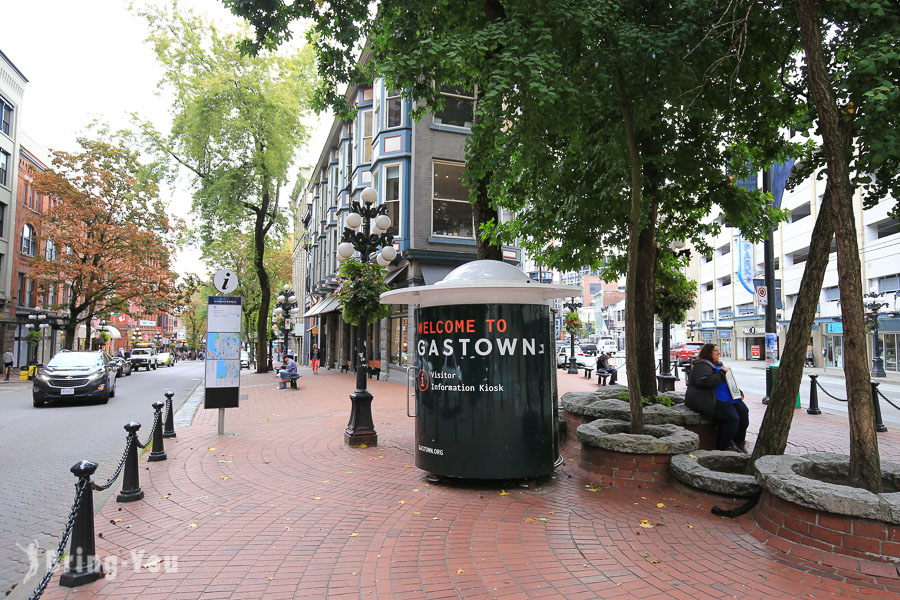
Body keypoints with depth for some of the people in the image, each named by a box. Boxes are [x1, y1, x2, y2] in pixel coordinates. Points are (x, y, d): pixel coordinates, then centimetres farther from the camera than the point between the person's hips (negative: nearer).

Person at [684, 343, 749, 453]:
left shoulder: (718, 365, 26)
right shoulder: (702, 365, -6)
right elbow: (704, 381, -25)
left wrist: (739, 393, 19)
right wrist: (721, 373, -15)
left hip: (727, 398, 10)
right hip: (709, 400, -10)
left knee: (743, 411, -9)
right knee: (732, 418, -24)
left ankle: (739, 442, 7)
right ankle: (722, 447, -8)